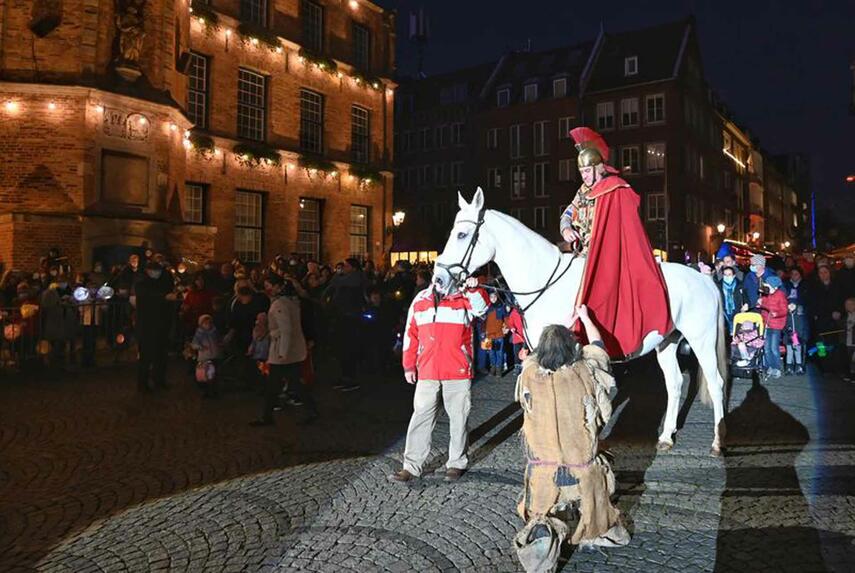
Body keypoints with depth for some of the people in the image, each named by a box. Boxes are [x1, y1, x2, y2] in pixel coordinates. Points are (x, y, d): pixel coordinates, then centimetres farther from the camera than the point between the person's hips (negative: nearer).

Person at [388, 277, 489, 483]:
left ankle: (456, 463, 24)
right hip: (427, 372, 2)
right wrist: (408, 366, 9)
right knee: (421, 417, 5)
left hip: (458, 371, -1)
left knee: (458, 418, 9)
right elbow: (411, 334, 10)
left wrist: (474, 289, -38)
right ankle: (412, 466, 12)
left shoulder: (464, 298, 1)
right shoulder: (421, 300, 7)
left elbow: (481, 307, -20)